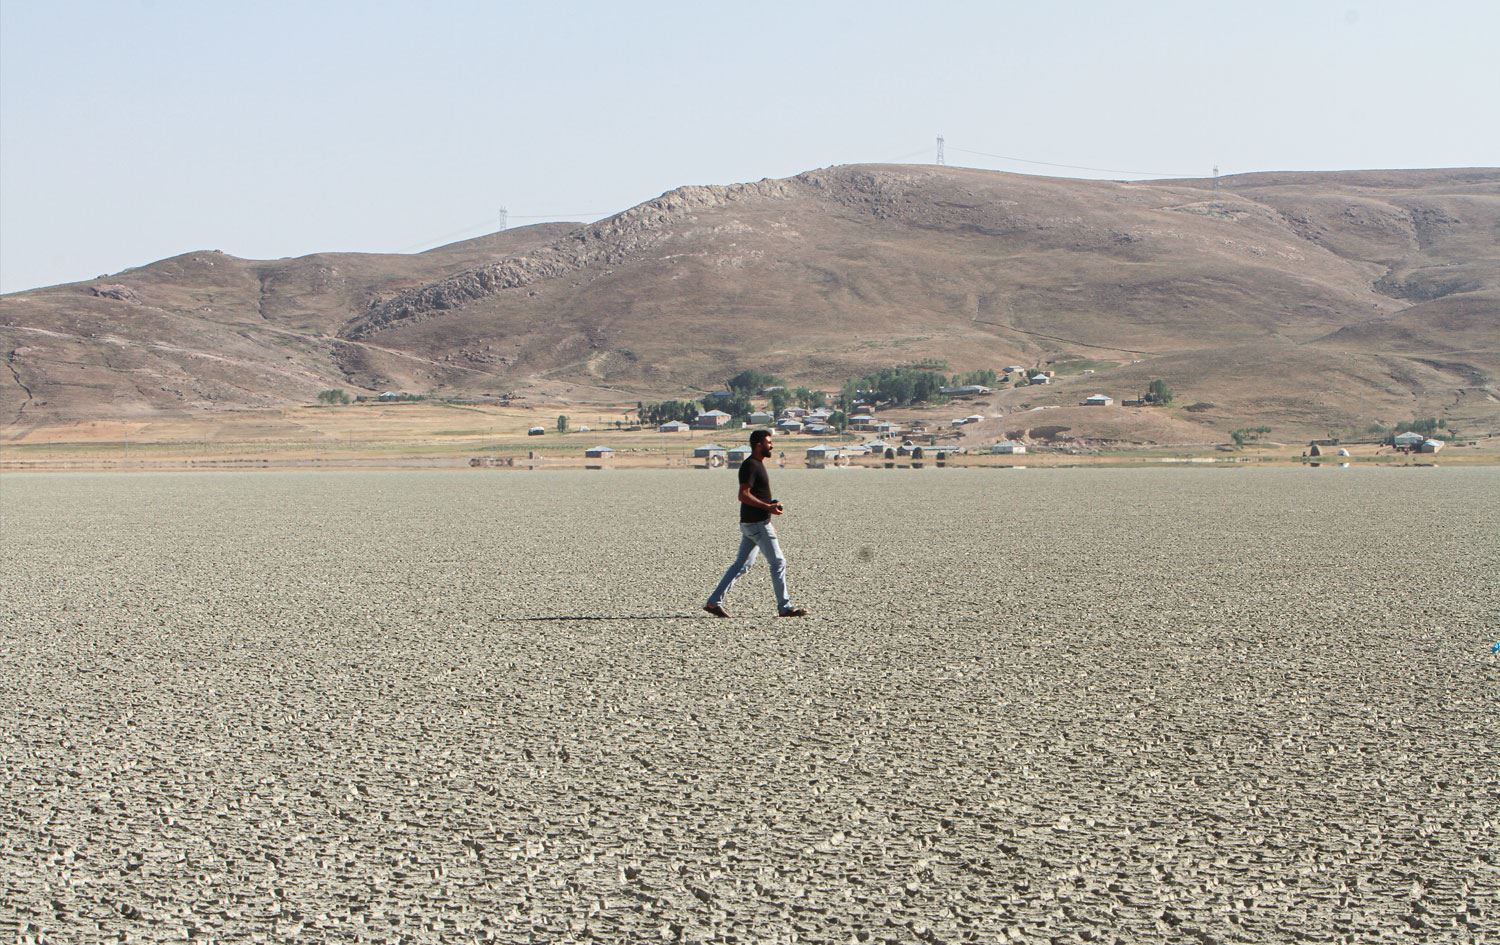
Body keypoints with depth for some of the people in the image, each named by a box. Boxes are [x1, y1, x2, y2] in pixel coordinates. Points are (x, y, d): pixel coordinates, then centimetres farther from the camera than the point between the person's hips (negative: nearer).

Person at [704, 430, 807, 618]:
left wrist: (771, 506, 18)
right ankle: (784, 607, 0)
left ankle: (714, 602, 11)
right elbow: (743, 495, -24)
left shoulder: (757, 465, 17)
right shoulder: (750, 465, -15)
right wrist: (768, 507, -23)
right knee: (778, 562, -5)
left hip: (751, 524, 10)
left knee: (742, 564, 11)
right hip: (757, 524, -10)